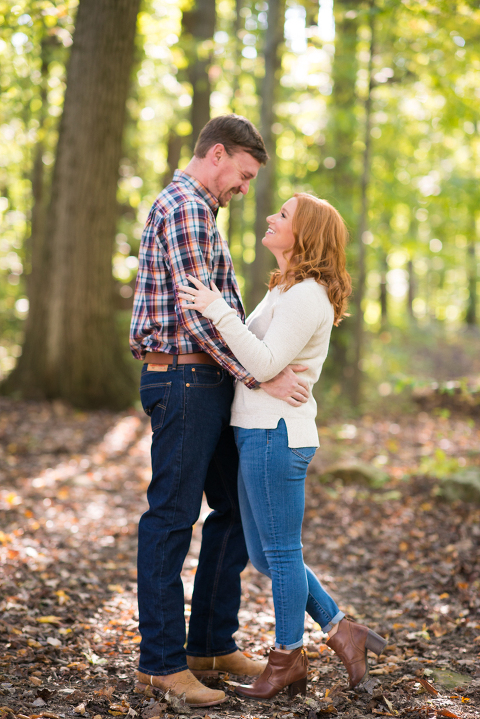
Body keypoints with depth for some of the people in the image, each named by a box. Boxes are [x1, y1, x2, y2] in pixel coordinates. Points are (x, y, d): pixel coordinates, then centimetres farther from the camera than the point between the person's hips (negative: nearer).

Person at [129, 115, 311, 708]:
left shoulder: (199, 211, 22)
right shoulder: (183, 206, -12)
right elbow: (198, 315, -20)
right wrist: (262, 376, -20)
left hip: (210, 381, 11)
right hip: (183, 379, -11)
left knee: (235, 509, 13)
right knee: (171, 517, -4)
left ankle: (213, 643, 22)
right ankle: (160, 661, 5)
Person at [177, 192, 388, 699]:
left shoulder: (307, 296, -14)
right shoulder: (286, 290, 18)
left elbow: (265, 364, -21)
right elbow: (249, 348, 23)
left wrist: (218, 311, -23)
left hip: (276, 433, -10)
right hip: (258, 431, 10)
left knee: (280, 551, 2)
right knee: (266, 555, 14)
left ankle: (288, 657, 17)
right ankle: (341, 631, 23)